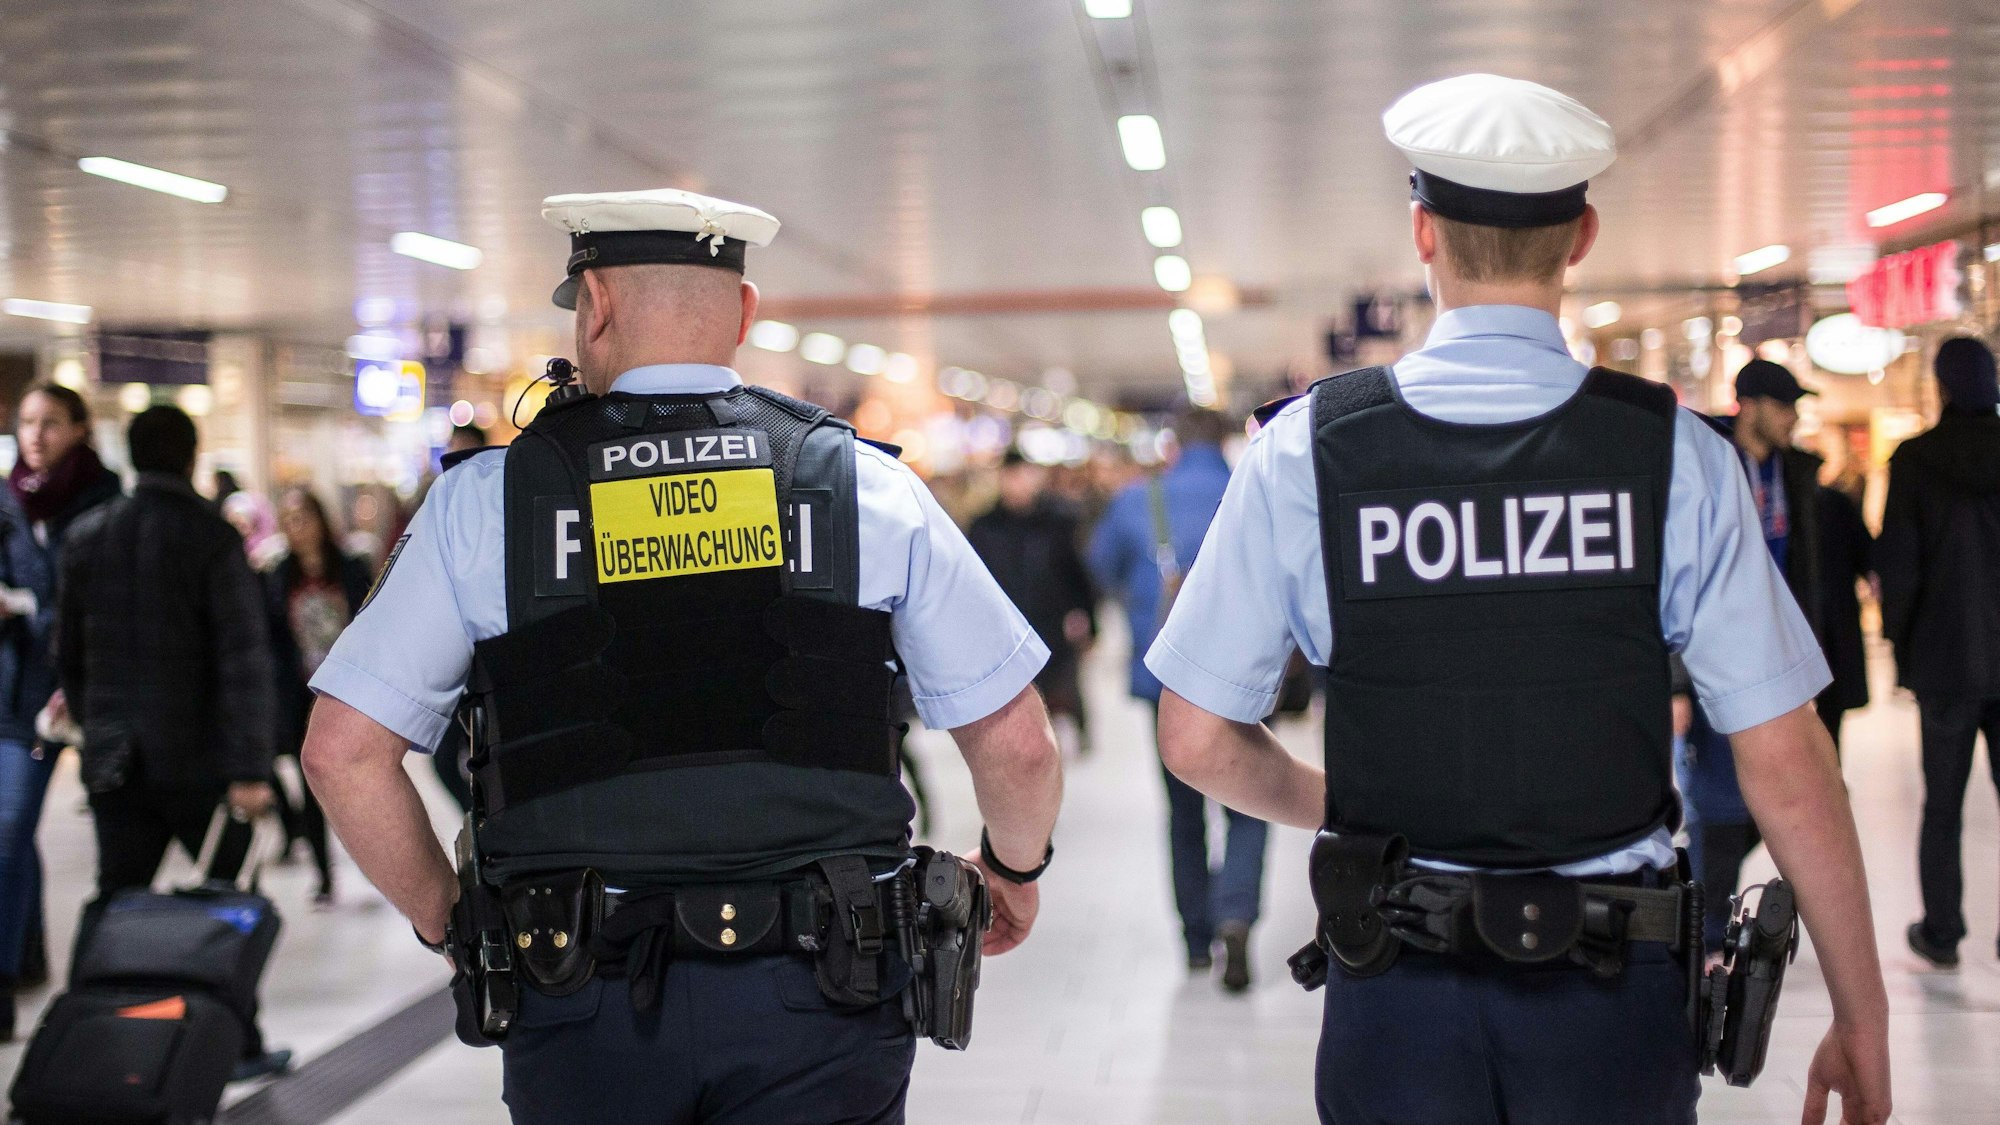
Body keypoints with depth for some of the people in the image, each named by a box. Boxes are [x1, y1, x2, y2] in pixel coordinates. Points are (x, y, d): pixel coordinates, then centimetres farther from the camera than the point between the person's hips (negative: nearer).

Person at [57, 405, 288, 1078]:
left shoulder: (86, 537, 6)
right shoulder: (212, 537, -10)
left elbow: (69, 652, 15)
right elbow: (245, 658, -16)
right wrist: (251, 768, -16)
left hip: (113, 761, 4)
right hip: (197, 758, -4)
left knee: (114, 900, 9)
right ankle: (237, 1043, 15)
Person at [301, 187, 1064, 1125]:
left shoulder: (483, 501, 0)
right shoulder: (864, 485, 0)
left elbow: (343, 750, -1)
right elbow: (1016, 744, 1)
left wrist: (444, 917, 14)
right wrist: (1015, 867, 21)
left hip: (586, 1009, 1)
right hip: (814, 1008, 0)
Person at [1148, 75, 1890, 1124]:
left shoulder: (1306, 450, -6)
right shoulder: (1674, 453, -7)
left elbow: (1197, 741, -2)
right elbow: (1783, 762, -8)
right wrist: (1862, 1021, 2)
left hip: (1399, 992, 0)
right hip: (1615, 996, 0)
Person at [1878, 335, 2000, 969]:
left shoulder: (1915, 459, -6)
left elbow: (1898, 561, -6)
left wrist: (1900, 642, 5)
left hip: (1946, 655, -1)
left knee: (1942, 804, 9)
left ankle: (1942, 933, 15)